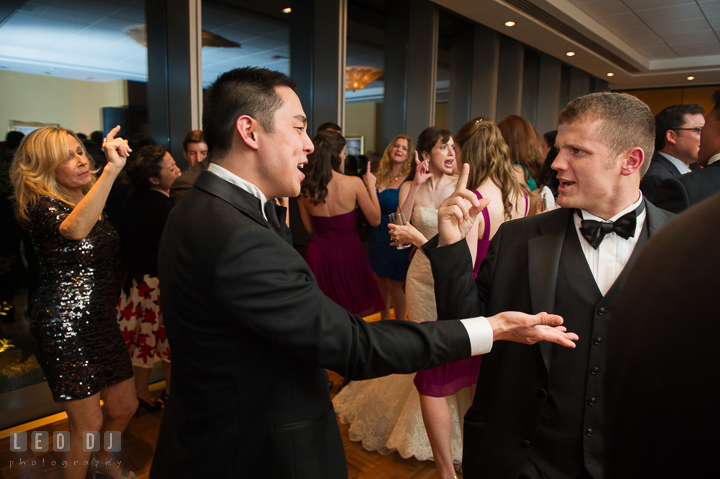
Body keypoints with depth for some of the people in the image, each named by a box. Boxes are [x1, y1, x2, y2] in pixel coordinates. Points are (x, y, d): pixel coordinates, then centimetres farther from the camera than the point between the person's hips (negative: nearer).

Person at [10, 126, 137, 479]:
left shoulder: (94, 201, 9)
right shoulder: (41, 204, -13)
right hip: (64, 329, -7)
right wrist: (112, 168, -46)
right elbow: (74, 229, -41)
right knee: (88, 426, 0)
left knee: (124, 406, 17)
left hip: (102, 323, 7)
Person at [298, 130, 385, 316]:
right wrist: (371, 186, 5)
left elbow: (310, 229, 5)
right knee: (352, 317, 14)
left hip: (319, 253, 3)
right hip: (347, 252, -3)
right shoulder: (354, 183, -15)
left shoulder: (304, 188, -7)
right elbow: (375, 220, -3)